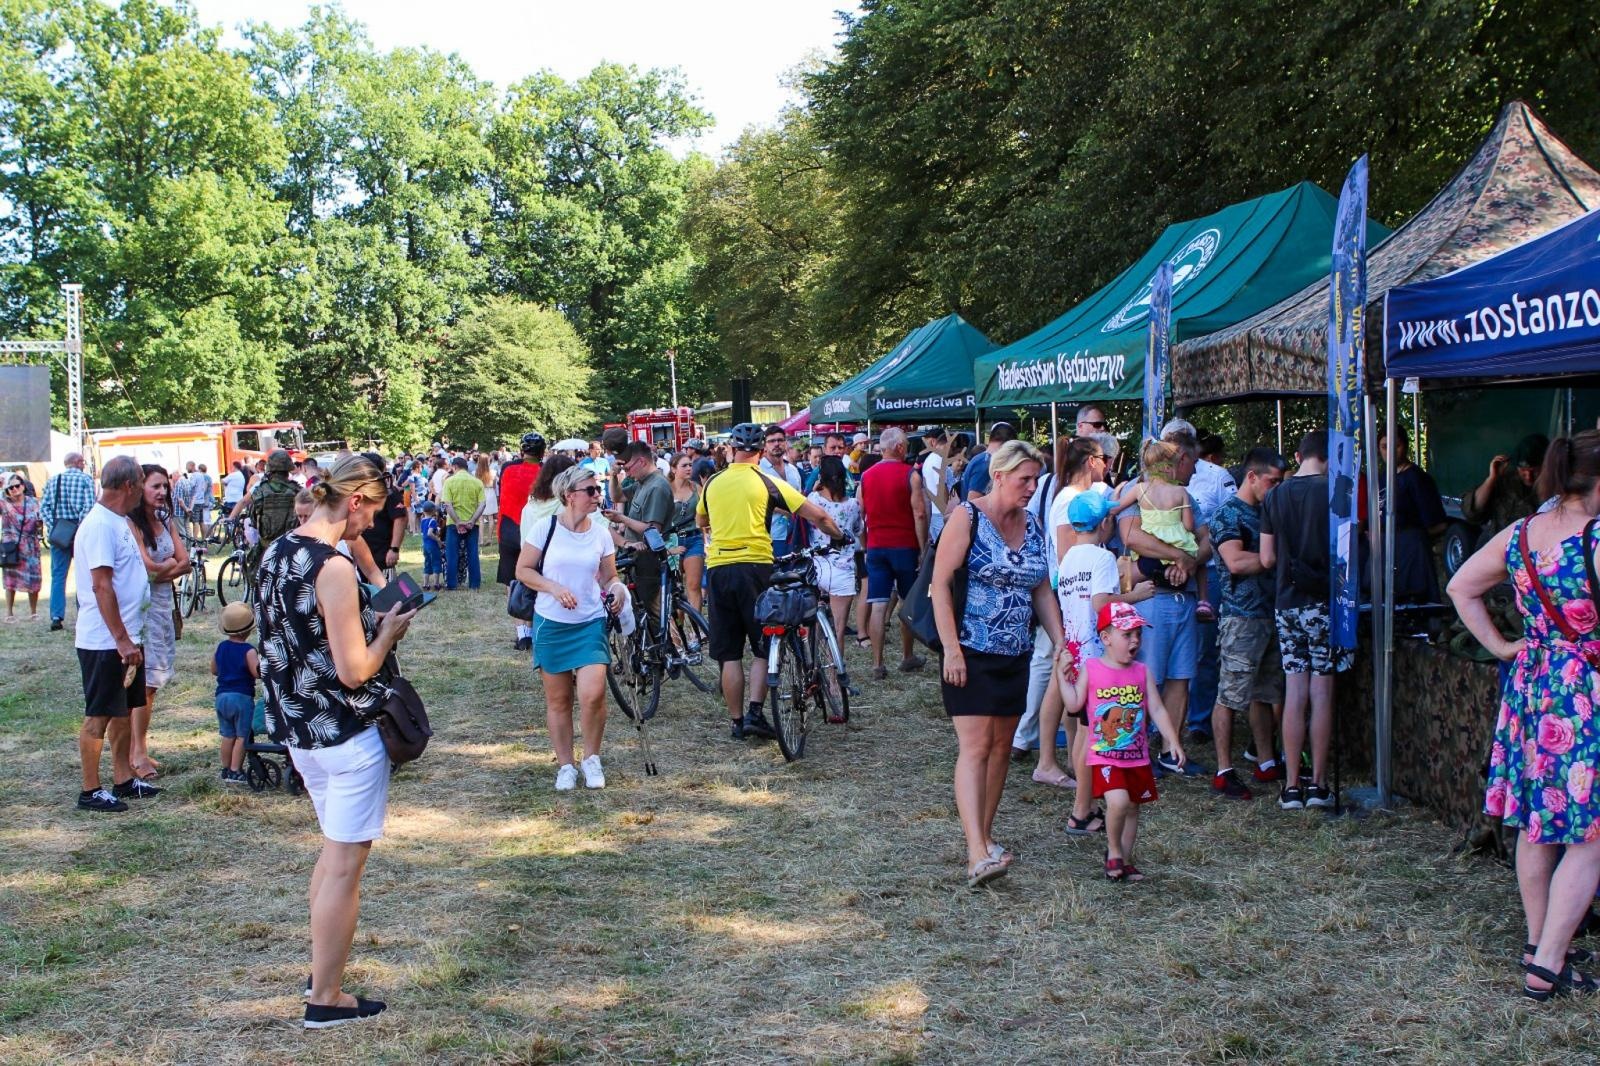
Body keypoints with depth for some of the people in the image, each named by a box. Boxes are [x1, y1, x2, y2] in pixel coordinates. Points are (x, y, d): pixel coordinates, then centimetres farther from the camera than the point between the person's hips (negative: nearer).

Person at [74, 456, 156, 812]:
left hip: (125, 638, 10)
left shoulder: (119, 522, 12)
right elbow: (101, 586, -24)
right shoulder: (100, 525, -19)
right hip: (105, 641, -10)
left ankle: (124, 780, 25)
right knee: (99, 715, -2)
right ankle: (90, 791, 6)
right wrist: (122, 639, -24)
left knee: (124, 710, 16)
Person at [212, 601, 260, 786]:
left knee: (228, 735, 15)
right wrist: (261, 660, -5)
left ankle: (226, 770, 20)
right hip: (242, 697, -6)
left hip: (222, 696, 6)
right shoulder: (248, 651, -13)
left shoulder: (220, 648, 6)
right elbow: (257, 673, -21)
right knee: (242, 736, 1)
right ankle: (235, 772, -2)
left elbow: (214, 670, 16)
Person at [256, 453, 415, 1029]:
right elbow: (354, 671, -22)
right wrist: (389, 632, -6)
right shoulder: (334, 569, -22)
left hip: (298, 728, 9)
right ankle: (326, 999, 11)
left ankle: (323, 969, 33)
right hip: (346, 734, -9)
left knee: (335, 849, 24)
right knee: (345, 865, 2)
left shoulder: (277, 551, 4)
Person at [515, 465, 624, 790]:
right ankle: (565, 765, 22)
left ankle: (591, 758, 7)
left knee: (592, 694, -15)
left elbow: (609, 577, 9)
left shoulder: (601, 534, 2)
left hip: (590, 623, 1)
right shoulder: (545, 528, -6)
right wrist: (554, 588, -16)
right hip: (552, 623, -1)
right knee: (558, 699, 7)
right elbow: (523, 570, -3)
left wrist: (616, 589, -13)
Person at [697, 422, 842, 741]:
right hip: (755, 567, -3)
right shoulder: (767, 482, -1)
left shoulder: (713, 483, 9)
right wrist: (839, 536, 16)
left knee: (730, 654, 8)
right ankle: (755, 713, -5)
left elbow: (700, 521, 29)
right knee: (765, 648, 7)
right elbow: (817, 515, -2)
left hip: (718, 569, 3)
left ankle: (737, 722, 10)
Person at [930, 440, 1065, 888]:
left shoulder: (1032, 526, 11)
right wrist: (951, 650, -18)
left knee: (1001, 747, 11)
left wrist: (1061, 642, 7)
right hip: (971, 655, -7)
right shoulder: (967, 518, -9)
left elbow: (1042, 591, 17)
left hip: (1015, 656, 7)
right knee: (975, 746, -14)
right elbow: (939, 584, -12)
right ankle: (977, 855, -21)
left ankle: (984, 835, 24)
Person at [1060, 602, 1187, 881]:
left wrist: (1172, 741, -3)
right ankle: (1114, 852, 2)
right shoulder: (1090, 669, -3)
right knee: (1118, 801, -22)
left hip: (1137, 757, 4)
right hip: (1104, 756, -4)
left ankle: (1125, 861, 27)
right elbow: (1074, 704, -7)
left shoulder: (1142, 672, 5)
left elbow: (1157, 710, 5)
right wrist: (1063, 675, -14)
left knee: (1132, 807, 11)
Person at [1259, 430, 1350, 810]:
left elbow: (1267, 558, 5)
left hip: (1287, 603, 3)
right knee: (1322, 694, 2)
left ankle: (1291, 787, 6)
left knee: (1294, 694, 5)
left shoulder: (1275, 497, 4)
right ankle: (1318, 785, 6)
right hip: (1324, 603, -3)